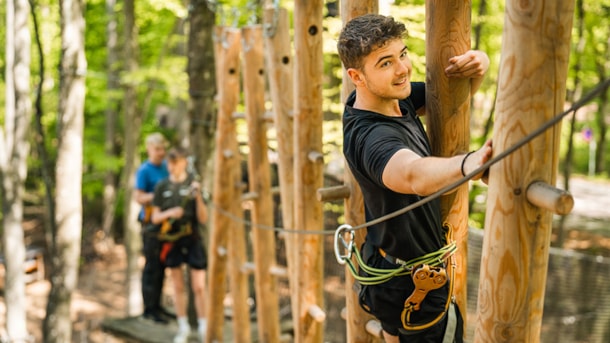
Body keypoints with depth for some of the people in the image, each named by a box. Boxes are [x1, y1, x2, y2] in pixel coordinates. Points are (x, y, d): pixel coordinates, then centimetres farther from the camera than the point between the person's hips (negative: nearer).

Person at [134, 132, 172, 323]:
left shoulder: (166, 166, 12)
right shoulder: (144, 171, -8)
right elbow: (139, 197, -14)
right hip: (151, 222, -7)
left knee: (162, 266, 11)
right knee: (152, 266, -4)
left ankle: (157, 305, 20)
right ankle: (149, 309, 3)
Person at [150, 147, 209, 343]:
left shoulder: (193, 185, -1)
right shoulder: (162, 187, 4)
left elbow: (203, 219, -3)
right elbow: (155, 217, 6)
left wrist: (198, 197, -18)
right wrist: (169, 213, -14)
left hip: (192, 240, -2)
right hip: (171, 240, 2)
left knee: (199, 288, -3)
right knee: (178, 287, 10)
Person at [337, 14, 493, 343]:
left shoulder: (392, 97, -7)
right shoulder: (370, 137, -36)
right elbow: (414, 175, -57)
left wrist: (478, 65, -21)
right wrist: (469, 163, -79)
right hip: (415, 289, -9)